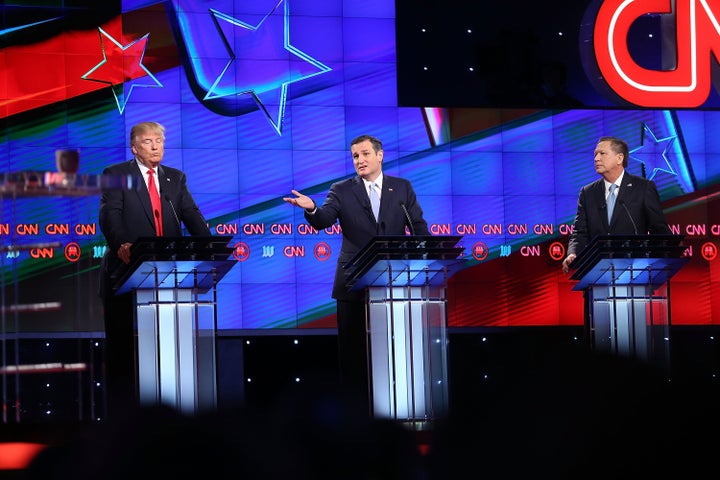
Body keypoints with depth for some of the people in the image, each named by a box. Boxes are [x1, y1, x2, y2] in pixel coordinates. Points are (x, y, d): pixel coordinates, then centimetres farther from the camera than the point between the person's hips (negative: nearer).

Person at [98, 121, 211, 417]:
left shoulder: (176, 178, 16)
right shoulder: (116, 175, 2)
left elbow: (191, 215, 5)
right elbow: (110, 215, -12)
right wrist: (121, 244, -32)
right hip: (127, 272, -4)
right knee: (123, 345, 0)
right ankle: (121, 412, 4)